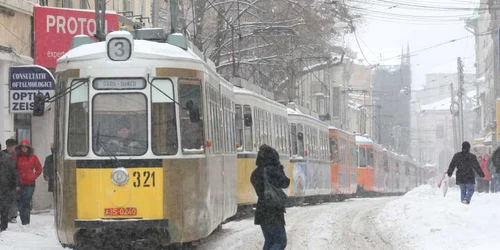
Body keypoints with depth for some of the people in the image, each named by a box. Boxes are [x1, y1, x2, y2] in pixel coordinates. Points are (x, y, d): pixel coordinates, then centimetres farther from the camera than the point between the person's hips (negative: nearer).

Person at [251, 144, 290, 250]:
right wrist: (280, 170, 8)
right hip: (274, 213, -8)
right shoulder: (271, 170, -16)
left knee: (269, 241, 17)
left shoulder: (255, 173, 8)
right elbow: (285, 183, -6)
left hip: (261, 212, 8)